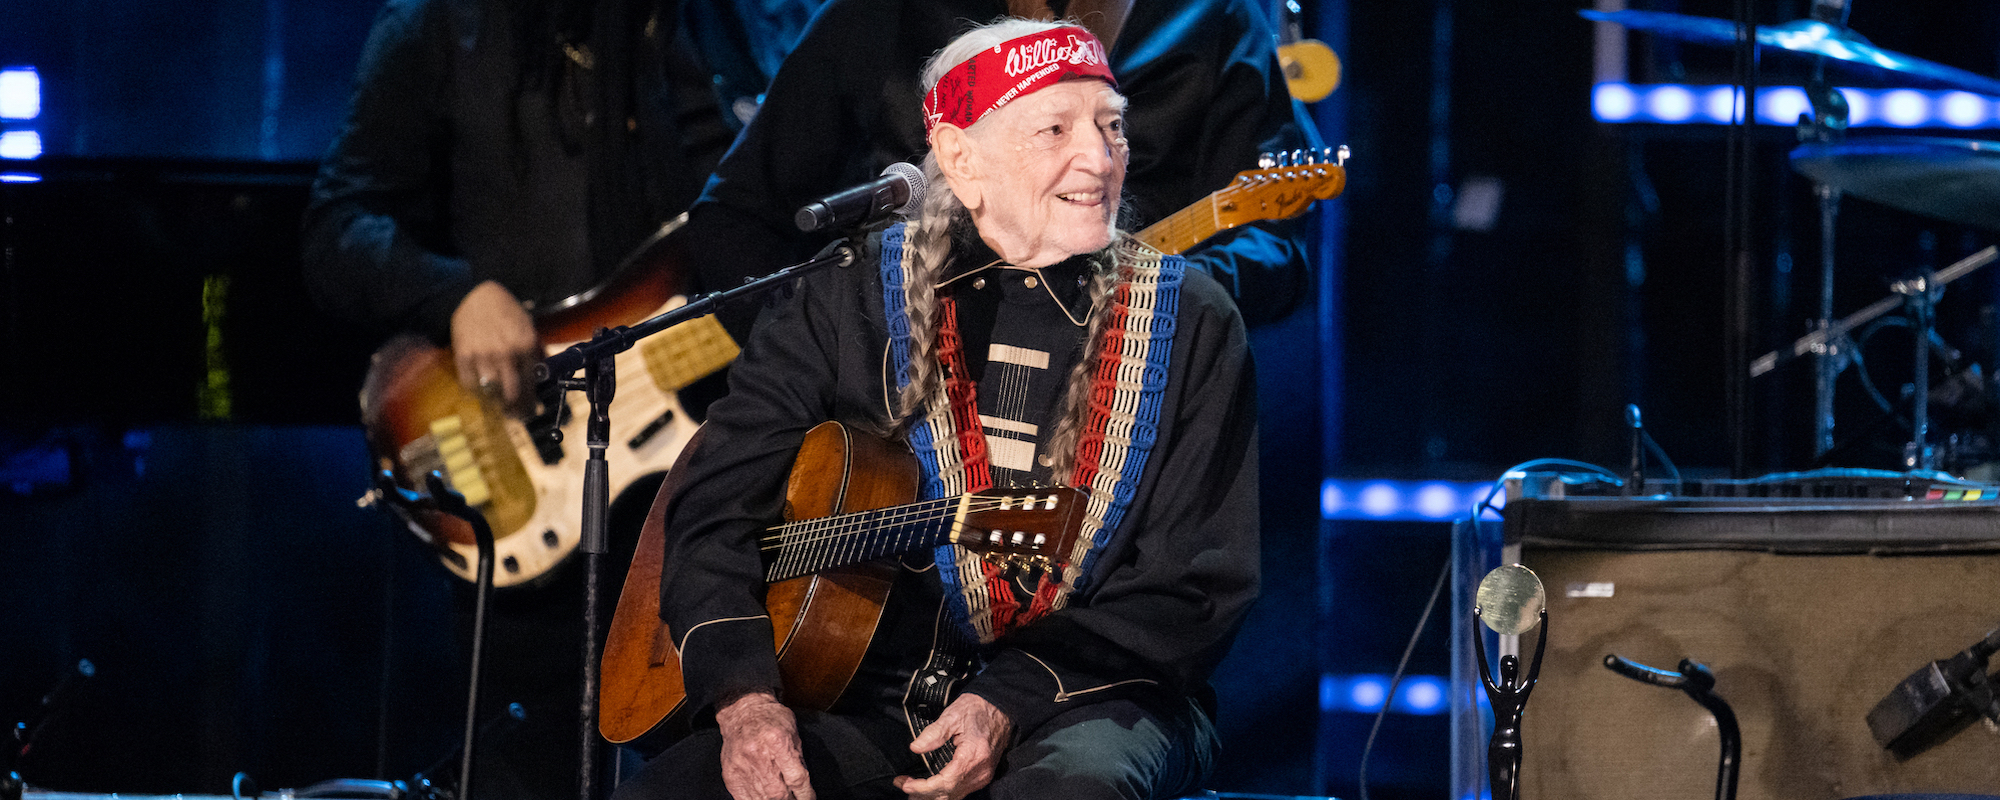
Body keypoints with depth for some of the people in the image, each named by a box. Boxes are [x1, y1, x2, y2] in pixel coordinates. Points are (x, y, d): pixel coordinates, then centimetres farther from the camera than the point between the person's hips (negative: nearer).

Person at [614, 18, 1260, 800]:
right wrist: (745, 698, -16)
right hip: (871, 698, 1)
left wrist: (1009, 704, -15)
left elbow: (1197, 587, -2)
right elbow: (714, 509, 3)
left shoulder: (1189, 321, 3)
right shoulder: (849, 300, 6)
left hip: (1091, 699, -1)